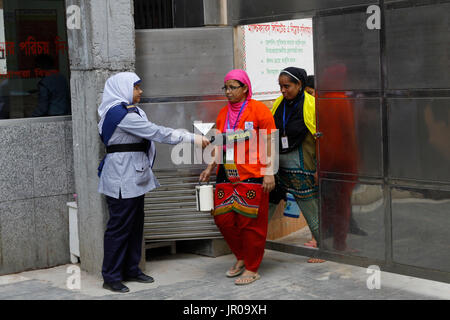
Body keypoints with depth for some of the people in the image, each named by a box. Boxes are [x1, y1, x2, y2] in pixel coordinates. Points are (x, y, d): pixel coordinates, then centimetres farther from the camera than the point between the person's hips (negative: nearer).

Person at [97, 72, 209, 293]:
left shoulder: (128, 112, 16)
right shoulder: (120, 113, -17)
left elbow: (151, 134, 15)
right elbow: (156, 133, -20)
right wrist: (191, 138, -17)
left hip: (133, 178, 10)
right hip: (121, 179, -10)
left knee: (135, 224, 14)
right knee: (120, 227, -4)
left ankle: (131, 269, 24)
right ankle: (111, 277, 4)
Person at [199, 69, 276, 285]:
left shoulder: (259, 110, -5)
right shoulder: (223, 113, 14)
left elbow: (268, 144, -7)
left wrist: (268, 172, -12)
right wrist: (210, 168, 14)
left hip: (251, 177, -6)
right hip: (226, 176, 6)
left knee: (250, 222, -1)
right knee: (223, 218, 6)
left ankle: (252, 269, 11)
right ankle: (241, 258, 26)